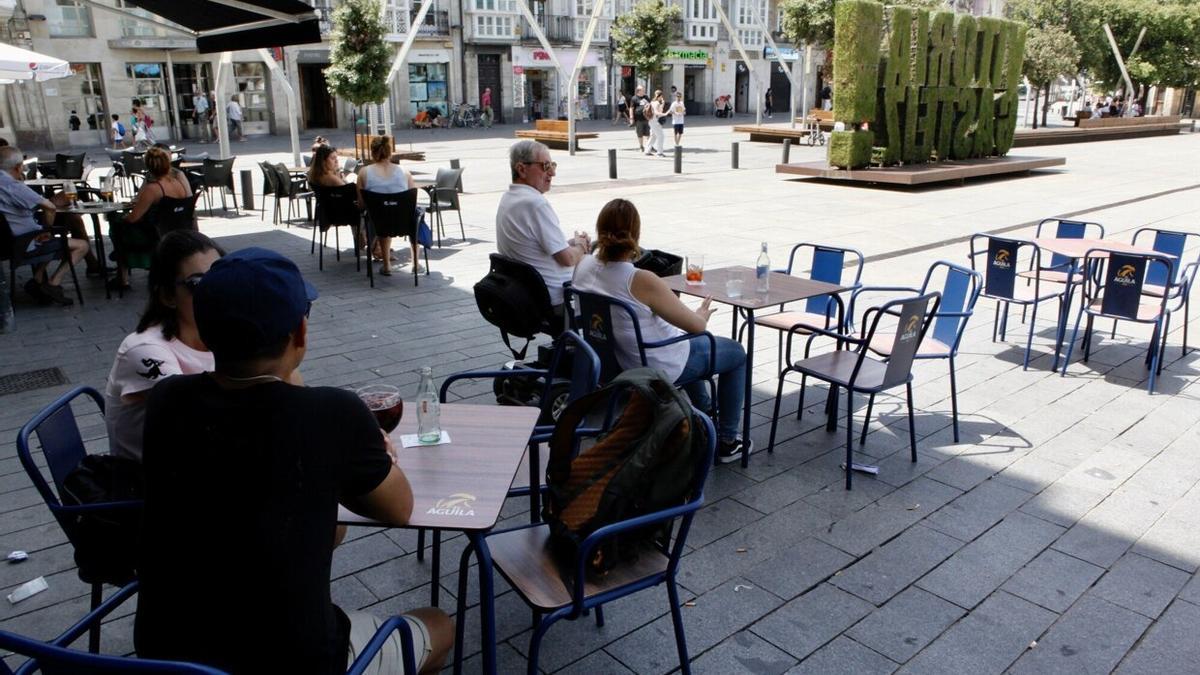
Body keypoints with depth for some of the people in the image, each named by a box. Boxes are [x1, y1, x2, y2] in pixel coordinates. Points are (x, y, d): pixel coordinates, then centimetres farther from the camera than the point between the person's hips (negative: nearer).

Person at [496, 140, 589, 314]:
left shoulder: (507, 198, 5)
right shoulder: (535, 203, -25)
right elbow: (568, 259, -21)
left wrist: (572, 243, 4)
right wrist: (580, 246, 0)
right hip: (558, 301, -9)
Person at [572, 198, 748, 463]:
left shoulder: (583, 266, -13)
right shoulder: (642, 281, -33)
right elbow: (696, 325, -21)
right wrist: (703, 314, 0)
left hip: (612, 360, 8)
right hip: (657, 367, -7)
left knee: (688, 344, 37)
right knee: (736, 353, 17)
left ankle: (704, 413, 53)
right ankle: (726, 442, 23)